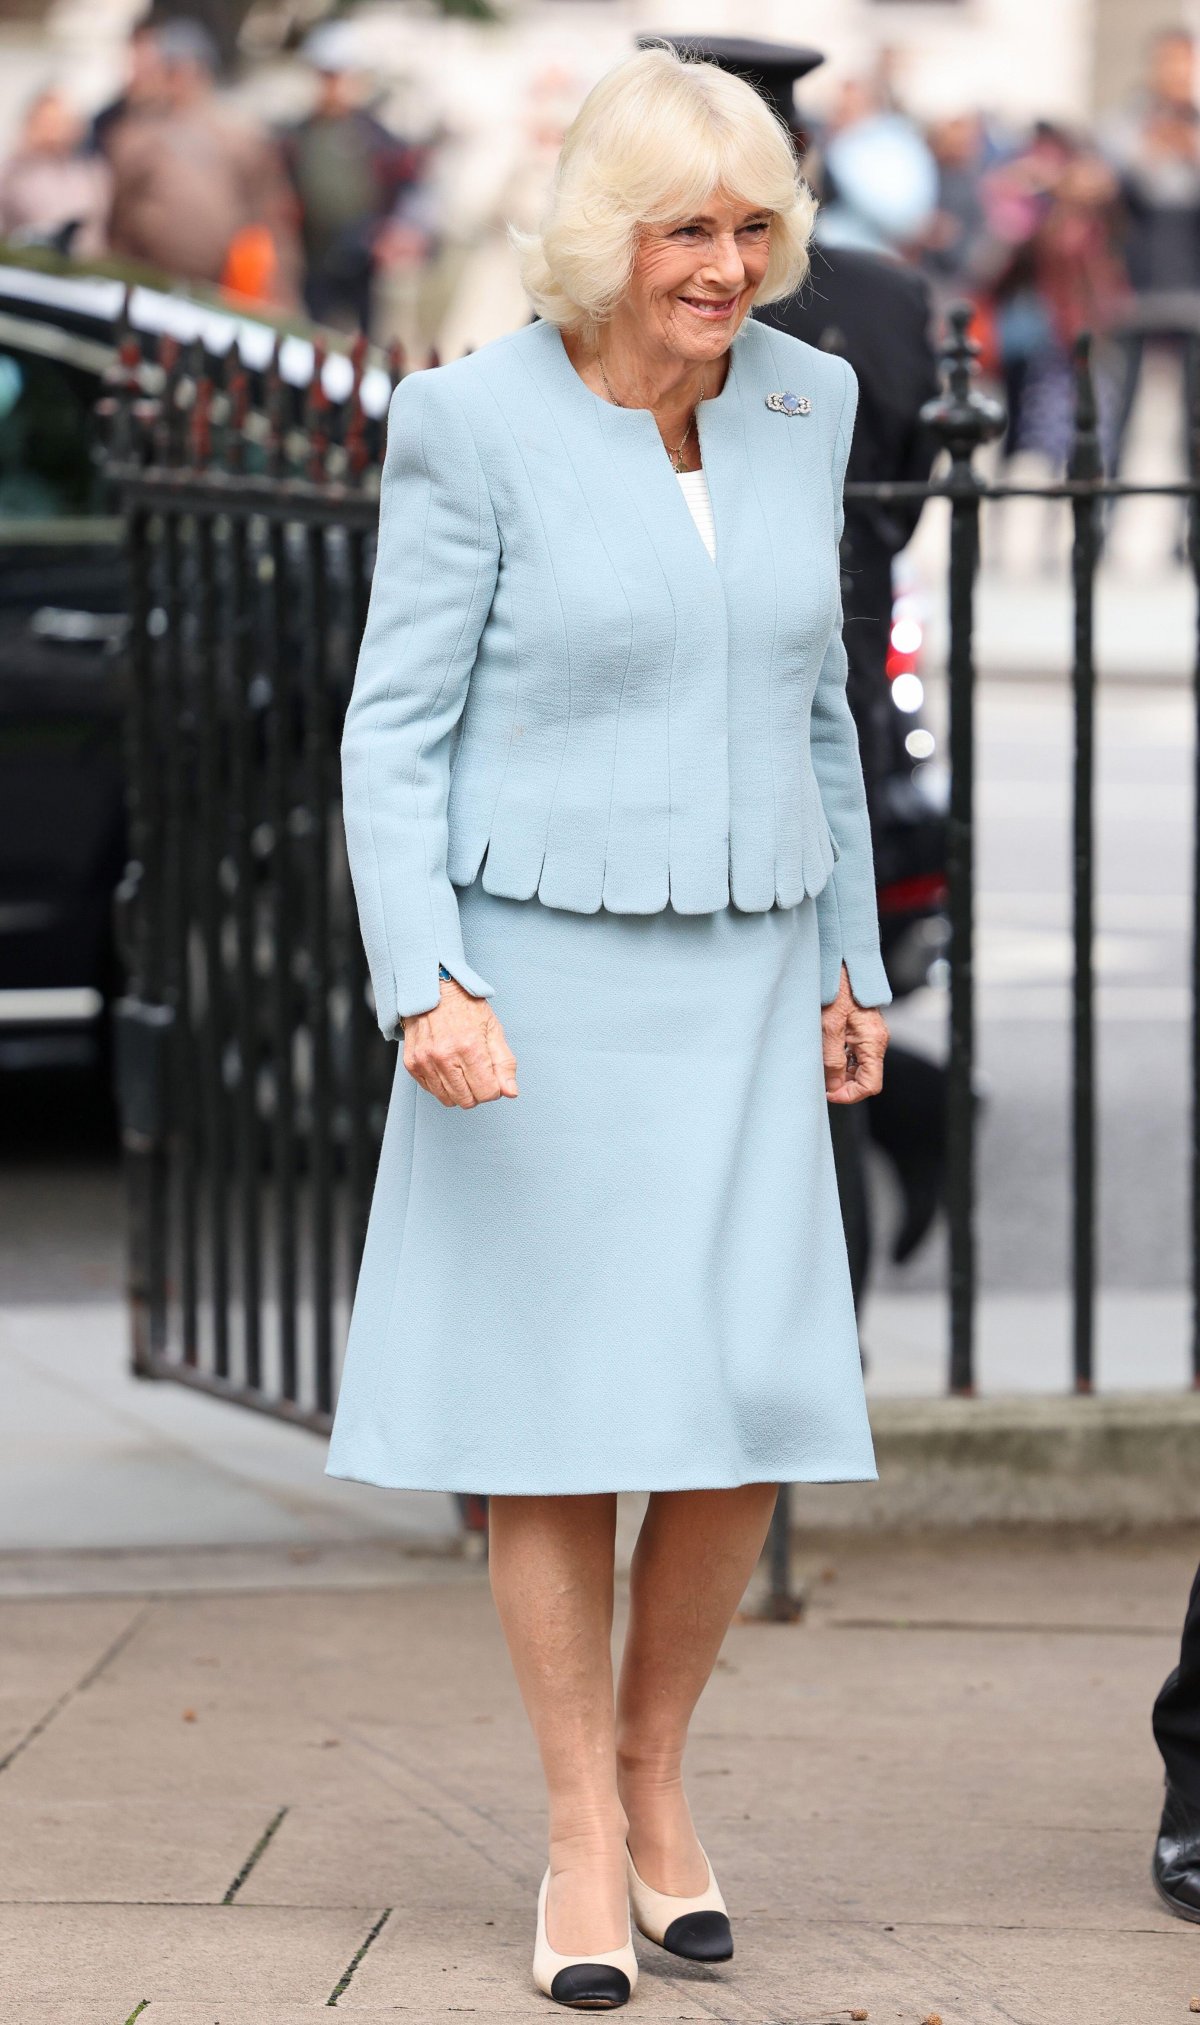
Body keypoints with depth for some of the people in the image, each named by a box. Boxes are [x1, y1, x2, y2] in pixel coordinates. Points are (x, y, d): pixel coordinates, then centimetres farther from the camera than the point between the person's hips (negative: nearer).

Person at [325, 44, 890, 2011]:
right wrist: (427, 993, -22)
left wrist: (854, 964, 13)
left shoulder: (796, 402, 3)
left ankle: (653, 1757, 21)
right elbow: (394, 737, -10)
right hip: (534, 976, -4)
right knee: (559, 1412, 0)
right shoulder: (473, 426, -11)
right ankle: (583, 1839, 13)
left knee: (752, 1410, -1)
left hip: (732, 981, 4)